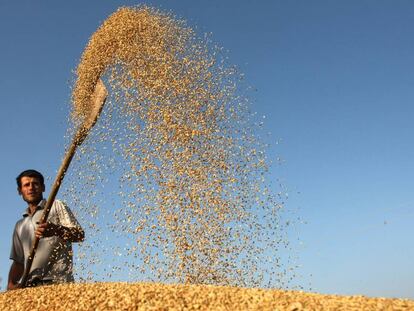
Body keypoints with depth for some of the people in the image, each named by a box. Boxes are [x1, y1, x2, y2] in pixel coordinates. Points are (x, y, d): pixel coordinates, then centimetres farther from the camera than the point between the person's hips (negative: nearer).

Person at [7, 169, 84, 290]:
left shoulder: (56, 206, 10)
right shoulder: (20, 226, 27)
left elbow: (79, 235, -3)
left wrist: (56, 230, -23)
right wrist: (11, 284, 7)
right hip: (30, 285, 5)